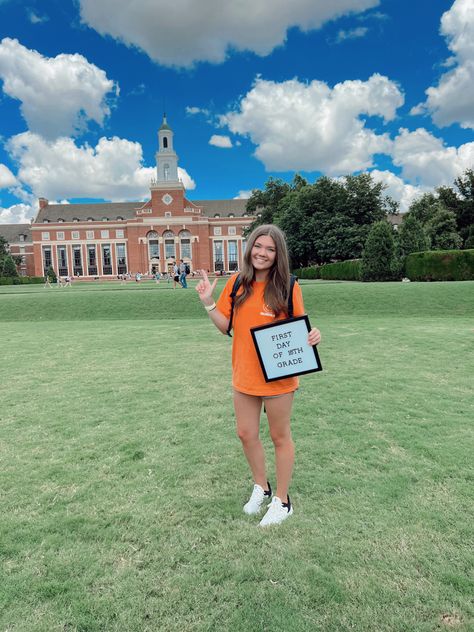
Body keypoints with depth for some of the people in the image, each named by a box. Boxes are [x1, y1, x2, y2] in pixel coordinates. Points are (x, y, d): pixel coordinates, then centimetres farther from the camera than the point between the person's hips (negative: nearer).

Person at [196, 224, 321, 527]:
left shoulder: (288, 286, -11)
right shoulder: (237, 283, 0)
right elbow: (225, 325, 3)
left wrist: (313, 336, -25)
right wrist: (208, 302, -10)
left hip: (278, 376, -4)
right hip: (244, 375, 5)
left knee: (280, 437, 13)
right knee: (246, 434, 17)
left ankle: (282, 501, 34)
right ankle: (261, 487, 44)